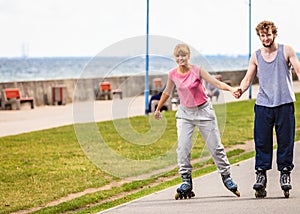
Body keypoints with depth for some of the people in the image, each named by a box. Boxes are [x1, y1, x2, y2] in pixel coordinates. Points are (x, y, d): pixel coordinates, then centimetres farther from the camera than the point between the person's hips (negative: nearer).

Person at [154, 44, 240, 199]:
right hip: (185, 112, 2)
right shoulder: (173, 74, -5)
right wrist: (158, 109, 23)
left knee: (215, 146, 3)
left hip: (203, 111, -2)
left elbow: (217, 83, -17)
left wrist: (231, 89, -35)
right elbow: (167, 92, 13)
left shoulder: (197, 71, -14)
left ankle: (226, 176, 18)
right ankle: (186, 182, -4)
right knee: (183, 148, -12)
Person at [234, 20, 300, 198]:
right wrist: (241, 90, -11)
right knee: (262, 141, -3)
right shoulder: (256, 56, 10)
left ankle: (285, 173, 11)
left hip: (284, 103, -1)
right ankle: (261, 174, 2)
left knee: (285, 141, 1)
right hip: (263, 104, 2)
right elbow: (248, 78, 10)